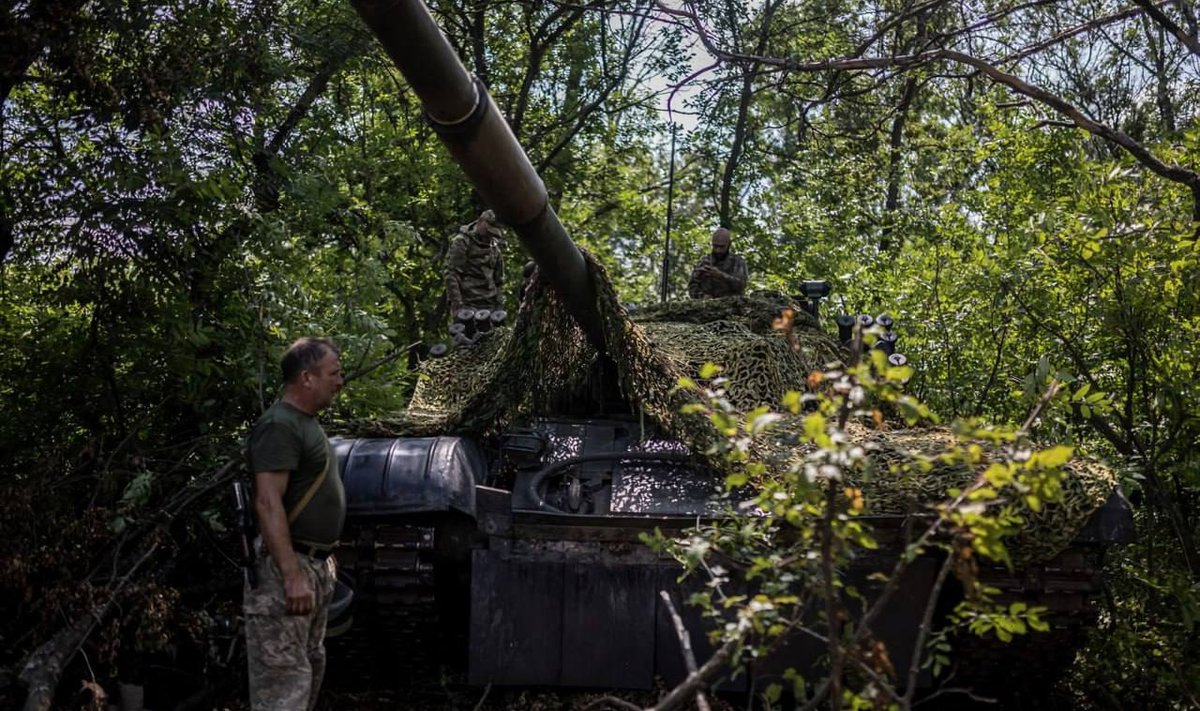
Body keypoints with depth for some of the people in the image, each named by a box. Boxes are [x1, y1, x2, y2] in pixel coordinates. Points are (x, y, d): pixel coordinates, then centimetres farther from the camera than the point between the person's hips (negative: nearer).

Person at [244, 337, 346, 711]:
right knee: (284, 679, -10)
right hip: (287, 567, -11)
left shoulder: (306, 422, 15)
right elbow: (268, 504, -24)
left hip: (314, 564, 11)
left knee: (310, 667, 18)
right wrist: (293, 575, -29)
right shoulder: (279, 425, -16)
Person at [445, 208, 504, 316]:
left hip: (489, 304, 6)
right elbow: (451, 275, -9)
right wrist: (457, 303, -16)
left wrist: (498, 306, 15)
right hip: (467, 304, -6)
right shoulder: (462, 242, -3)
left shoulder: (494, 247, 17)